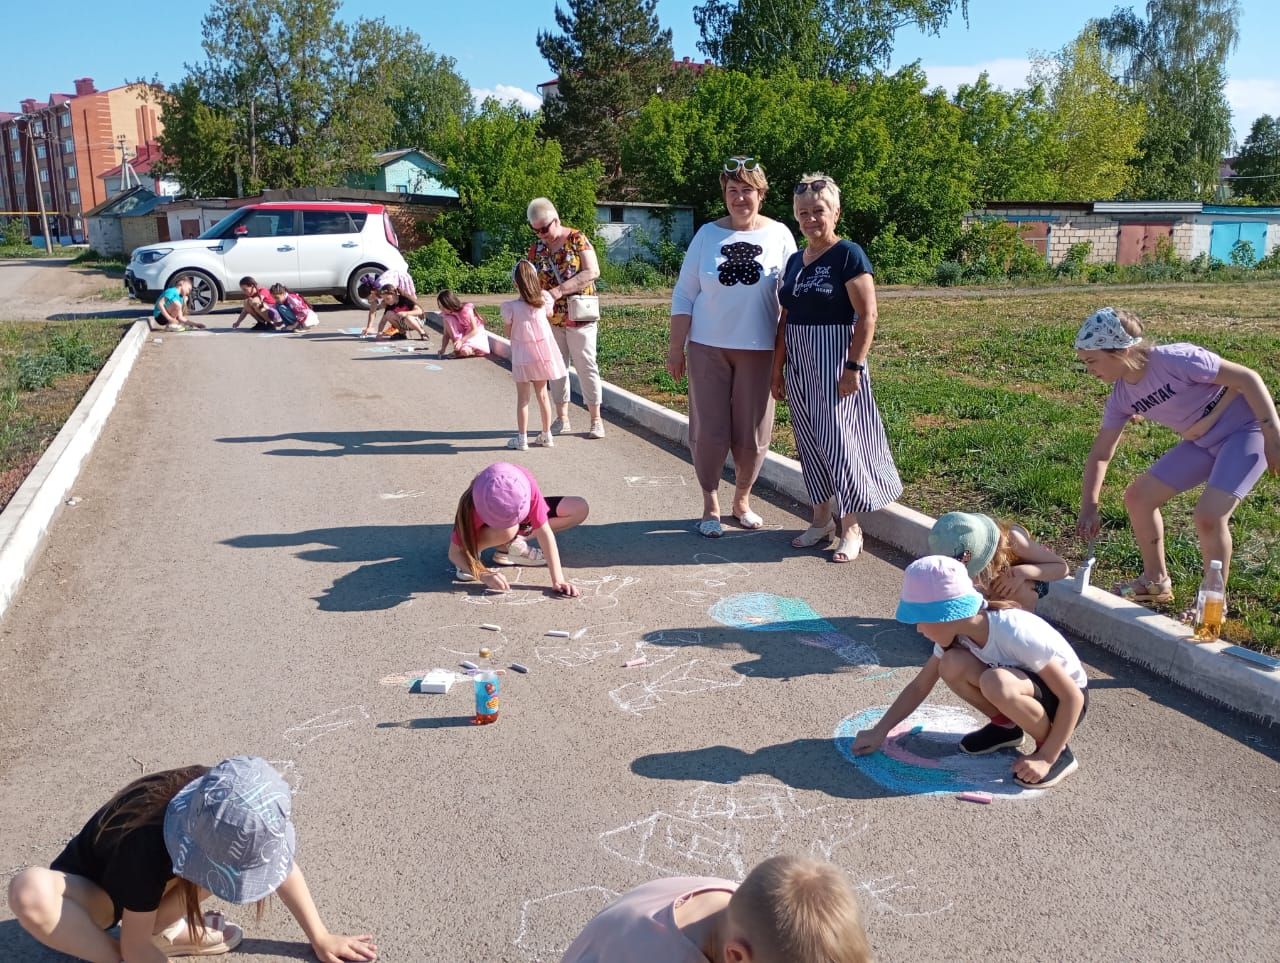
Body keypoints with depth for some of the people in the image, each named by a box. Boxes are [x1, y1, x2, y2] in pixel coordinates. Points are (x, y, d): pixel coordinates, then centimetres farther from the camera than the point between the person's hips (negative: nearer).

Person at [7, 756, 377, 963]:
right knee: (30, 892, -40)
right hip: (92, 892, -4)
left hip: (156, 883, 4)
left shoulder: (225, 823, -28)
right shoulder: (147, 846, -43)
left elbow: (282, 863, -13)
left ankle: (164, 928, -7)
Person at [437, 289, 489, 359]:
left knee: (464, 351, -37)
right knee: (448, 320, -21)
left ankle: (471, 349, -2)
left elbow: (475, 330, -22)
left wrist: (461, 340, -31)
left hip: (476, 335, -6)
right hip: (462, 335, 6)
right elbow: (446, 335, -6)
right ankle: (458, 348, -16)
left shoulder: (467, 310, -23)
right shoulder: (446, 315, -8)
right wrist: (443, 349, -21)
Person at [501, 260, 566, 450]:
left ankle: (522, 438, 8)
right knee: (542, 394, 14)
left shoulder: (511, 307, -15)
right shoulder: (543, 301, -7)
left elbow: (509, 334, -4)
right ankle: (546, 435, 19)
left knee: (522, 398, 5)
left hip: (522, 357, -3)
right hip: (543, 354, 3)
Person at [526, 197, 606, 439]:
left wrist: (560, 290, -22)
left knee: (586, 366, 0)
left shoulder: (577, 239, -7)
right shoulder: (536, 248, 6)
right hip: (550, 318, 5)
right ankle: (562, 419, 18)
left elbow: (592, 272, -16)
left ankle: (596, 420, 8)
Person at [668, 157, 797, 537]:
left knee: (753, 433, 5)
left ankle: (742, 499, 26)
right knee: (709, 431, 1)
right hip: (708, 348, 0)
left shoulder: (779, 236, 2)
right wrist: (676, 348, 0)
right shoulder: (708, 234, 2)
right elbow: (684, 295, 3)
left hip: (758, 349, 0)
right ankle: (710, 505, 18)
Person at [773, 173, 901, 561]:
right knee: (810, 442, 11)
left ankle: (851, 528, 8)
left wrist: (854, 366, -19)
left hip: (834, 362, -7)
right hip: (800, 364, 7)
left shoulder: (848, 255, -9)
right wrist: (778, 368, 12)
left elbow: (867, 315, -14)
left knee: (839, 440, -4)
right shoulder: (795, 261, 11)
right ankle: (822, 519, 23)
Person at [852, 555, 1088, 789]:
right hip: (1024, 690, 6)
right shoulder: (955, 632, -12)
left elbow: (1074, 697, -28)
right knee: (952, 665, -19)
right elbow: (919, 686, -1)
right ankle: (1006, 726, 5)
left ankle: (1060, 752, -13)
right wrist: (879, 732, -5)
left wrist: (1046, 758, -27)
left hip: (1062, 699, -6)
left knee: (995, 682, -36)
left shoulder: (1017, 634, -34)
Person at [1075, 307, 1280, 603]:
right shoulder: (1121, 397, -5)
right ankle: (1156, 581, 23)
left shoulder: (1174, 359, -28)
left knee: (1209, 515, -23)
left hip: (1246, 430, -8)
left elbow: (1247, 378, -22)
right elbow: (1100, 454, 2)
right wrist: (1089, 507, -5)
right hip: (1205, 443, 8)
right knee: (1138, 496, 5)